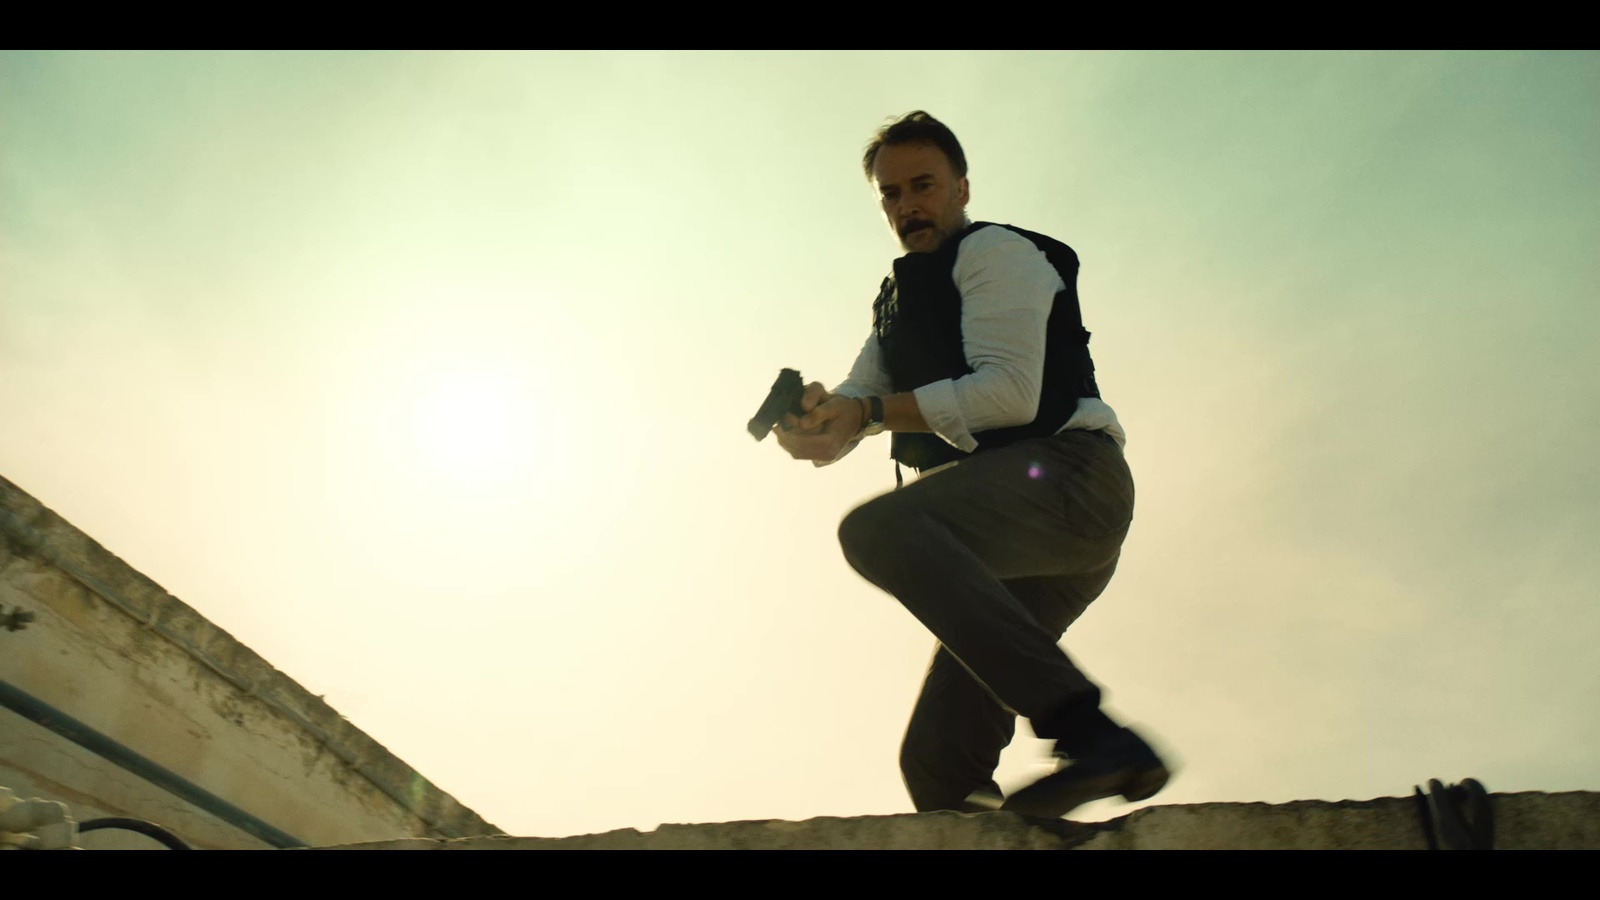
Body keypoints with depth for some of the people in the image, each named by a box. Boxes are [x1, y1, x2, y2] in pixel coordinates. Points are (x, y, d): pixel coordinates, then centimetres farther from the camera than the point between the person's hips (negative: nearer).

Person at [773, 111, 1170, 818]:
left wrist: (874, 411, -14)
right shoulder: (898, 303, 29)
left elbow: (1011, 392, -11)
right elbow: (850, 409, 16)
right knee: (939, 765, -2)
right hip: (1008, 537, 8)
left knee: (877, 528, -34)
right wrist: (812, 424, -7)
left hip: (1066, 478, -7)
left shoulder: (993, 250, 5)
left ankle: (1086, 729, -39)